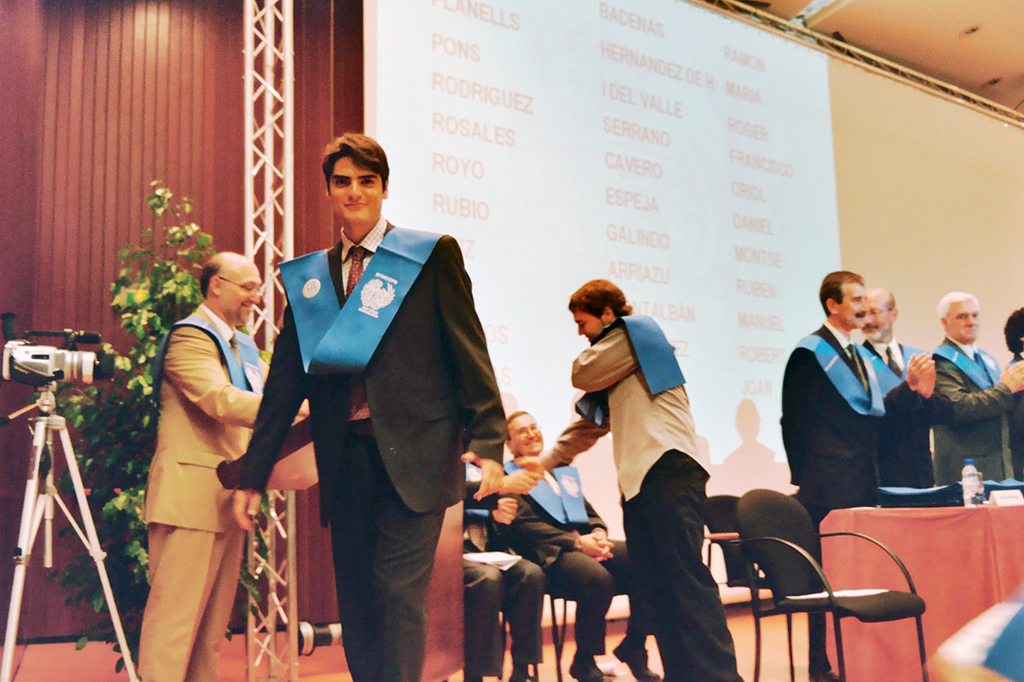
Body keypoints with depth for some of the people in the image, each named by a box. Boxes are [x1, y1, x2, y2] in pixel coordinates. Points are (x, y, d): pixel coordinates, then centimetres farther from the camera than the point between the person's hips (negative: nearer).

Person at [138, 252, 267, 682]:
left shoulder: (244, 346, 21)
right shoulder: (189, 336, -8)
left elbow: (254, 407, 20)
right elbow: (221, 401, -23)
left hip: (229, 498, 9)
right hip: (191, 496, -9)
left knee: (213, 621, 12)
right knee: (176, 616, -7)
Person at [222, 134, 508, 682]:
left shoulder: (433, 255, 4)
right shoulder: (308, 277, 14)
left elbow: (468, 350, -1)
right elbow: (285, 381, 15)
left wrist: (487, 441, -11)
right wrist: (252, 474, 14)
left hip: (413, 456, -4)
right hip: (345, 462, 4)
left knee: (399, 591, -9)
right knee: (355, 602, 8)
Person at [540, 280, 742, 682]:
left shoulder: (636, 330, 4)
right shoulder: (610, 375, 30)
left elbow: (581, 374, 0)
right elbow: (588, 426, 35)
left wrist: (595, 345, 21)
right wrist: (541, 465, 38)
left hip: (668, 471, -9)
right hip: (637, 481, 9)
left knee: (687, 579, -16)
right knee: (657, 589, 3)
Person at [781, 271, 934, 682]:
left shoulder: (860, 354, 18)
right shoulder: (809, 353, -9)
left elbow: (874, 410, 15)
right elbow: (794, 421, -10)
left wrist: (910, 388, 1)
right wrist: (804, 478, -8)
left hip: (862, 486, 8)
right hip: (828, 489, -8)